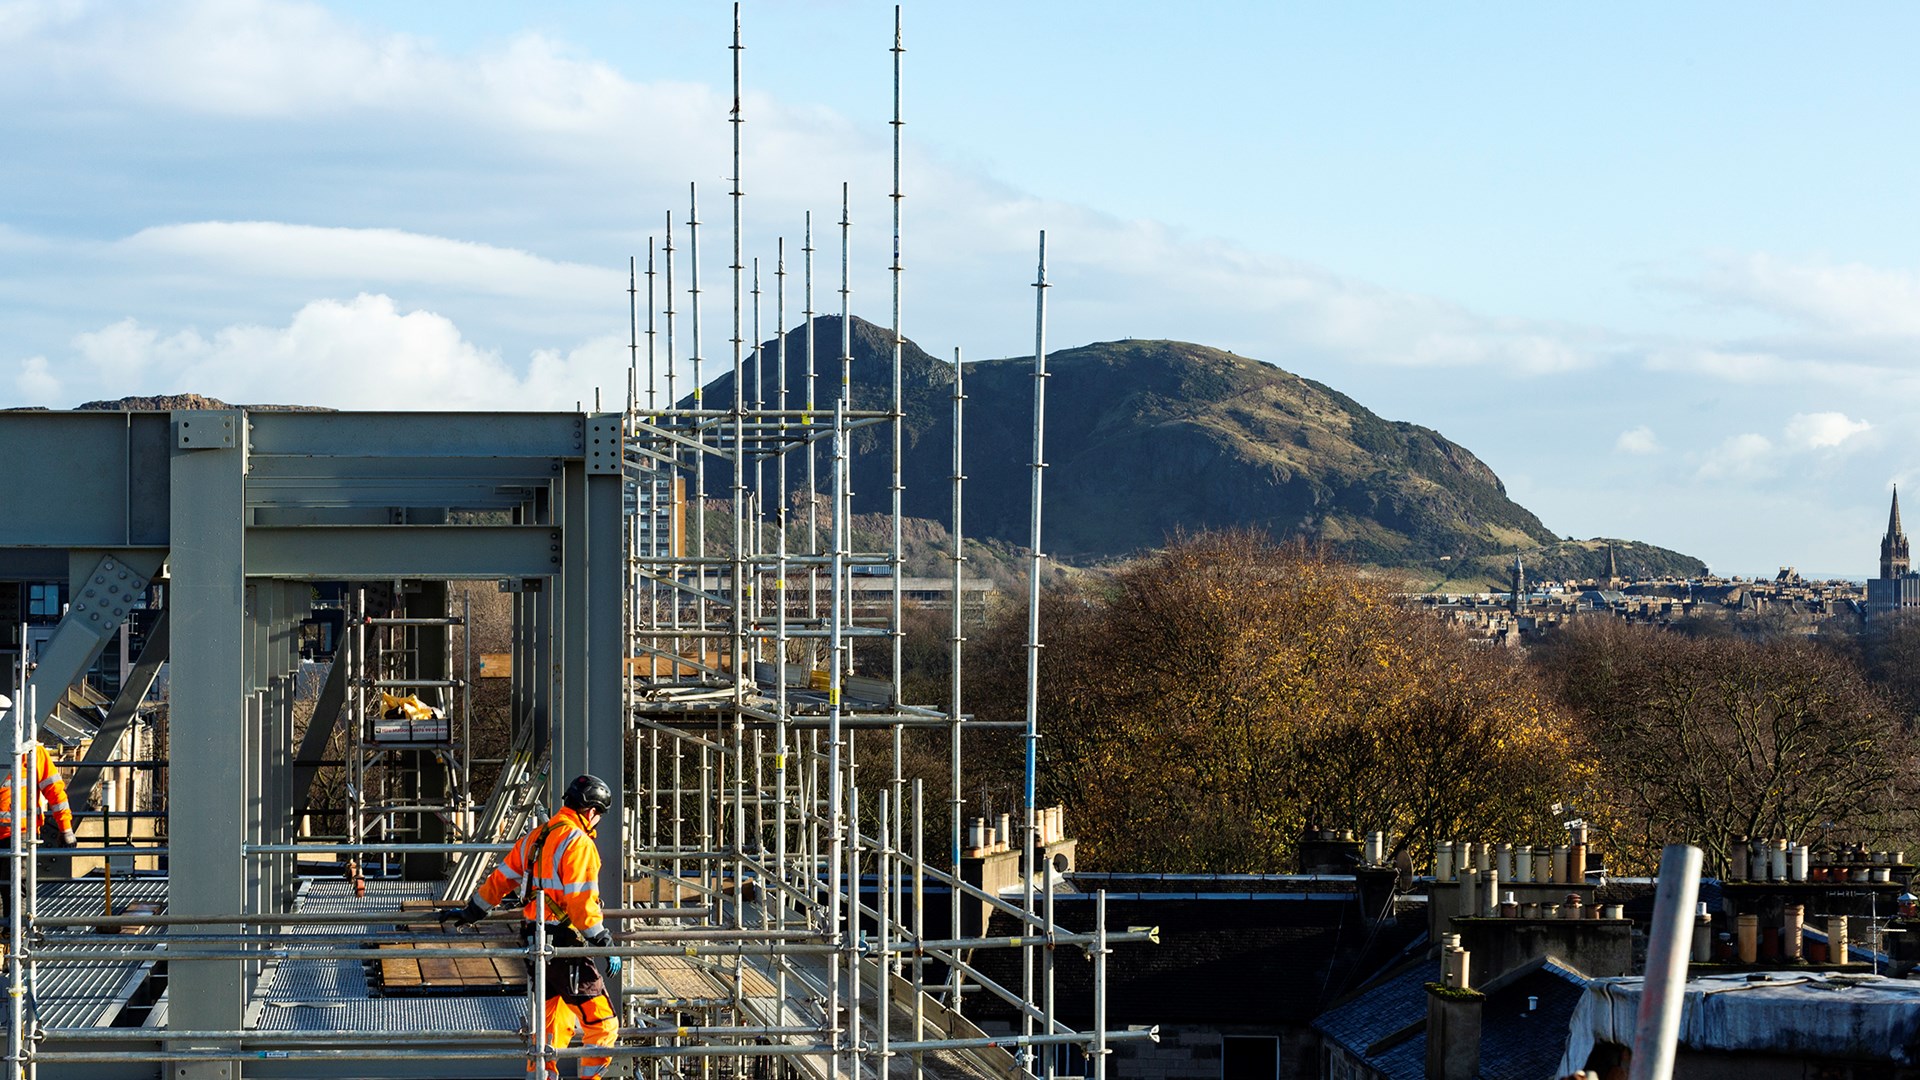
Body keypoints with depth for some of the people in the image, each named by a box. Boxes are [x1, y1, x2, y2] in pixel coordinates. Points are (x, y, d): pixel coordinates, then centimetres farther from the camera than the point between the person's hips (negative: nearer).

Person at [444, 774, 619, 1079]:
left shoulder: (533, 839, 13)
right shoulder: (579, 844, -13)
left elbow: (500, 880, 21)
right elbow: (582, 902, -20)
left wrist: (472, 911, 32)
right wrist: (605, 943, -16)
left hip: (536, 940, 9)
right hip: (565, 942, -9)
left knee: (552, 1023, 18)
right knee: (602, 1023, -5)